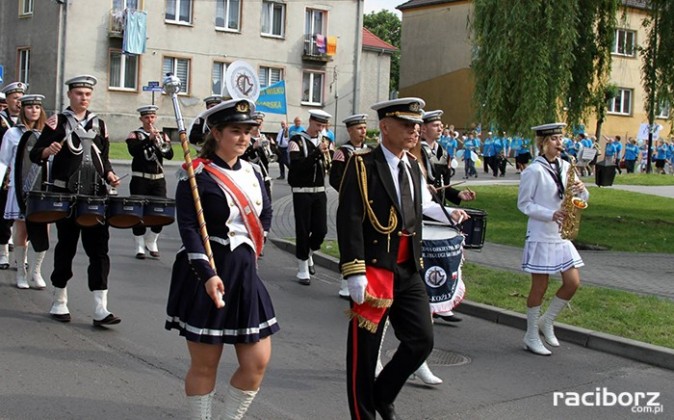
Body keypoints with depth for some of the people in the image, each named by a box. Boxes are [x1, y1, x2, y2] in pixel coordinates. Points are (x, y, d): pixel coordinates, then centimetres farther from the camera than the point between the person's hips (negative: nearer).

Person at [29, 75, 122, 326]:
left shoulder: (99, 124, 15)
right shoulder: (58, 122, 2)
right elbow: (35, 154, -3)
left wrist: (109, 175, 1)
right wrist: (47, 151, -25)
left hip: (96, 197, 3)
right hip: (67, 196, -3)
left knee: (99, 249, -3)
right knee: (66, 247, 5)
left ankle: (100, 309, -4)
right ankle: (59, 303, 21)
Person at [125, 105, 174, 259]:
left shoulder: (162, 135, 11)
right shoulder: (134, 135, 1)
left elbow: (170, 155, -1)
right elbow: (133, 151, -18)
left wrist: (162, 145, -20)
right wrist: (149, 139, -25)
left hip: (158, 180, 3)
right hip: (140, 180, -3)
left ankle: (151, 242, 18)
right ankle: (140, 247, 8)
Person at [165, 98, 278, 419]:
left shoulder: (252, 172, 10)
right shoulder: (196, 174, -11)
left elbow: (265, 214, 24)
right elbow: (188, 227, -18)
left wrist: (252, 248, 9)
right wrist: (208, 274, -26)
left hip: (246, 275, 7)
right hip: (207, 276, -7)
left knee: (258, 362, 6)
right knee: (205, 365, 4)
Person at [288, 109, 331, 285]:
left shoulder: (324, 140, 9)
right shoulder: (297, 140, -7)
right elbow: (297, 165, -20)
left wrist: (327, 154, -13)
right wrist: (317, 152, -28)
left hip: (320, 191, 5)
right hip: (302, 192, -5)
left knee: (321, 230, 2)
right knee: (303, 231, -1)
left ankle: (308, 254, 31)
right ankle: (302, 269, 11)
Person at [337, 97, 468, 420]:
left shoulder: (414, 166, 10)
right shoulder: (362, 165, -12)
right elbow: (349, 221, -18)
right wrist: (355, 273, -23)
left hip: (409, 271, 7)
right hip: (374, 270, -7)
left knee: (422, 339, 6)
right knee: (365, 348, 4)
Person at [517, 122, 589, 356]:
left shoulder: (565, 167, 8)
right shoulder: (534, 170, -11)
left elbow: (581, 198, 12)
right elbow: (524, 204, -11)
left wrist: (580, 190, -12)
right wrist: (551, 214, -22)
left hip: (562, 235, 7)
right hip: (541, 236, -6)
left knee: (573, 283, 3)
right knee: (540, 287, 1)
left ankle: (546, 322, 23)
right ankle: (531, 338, 14)